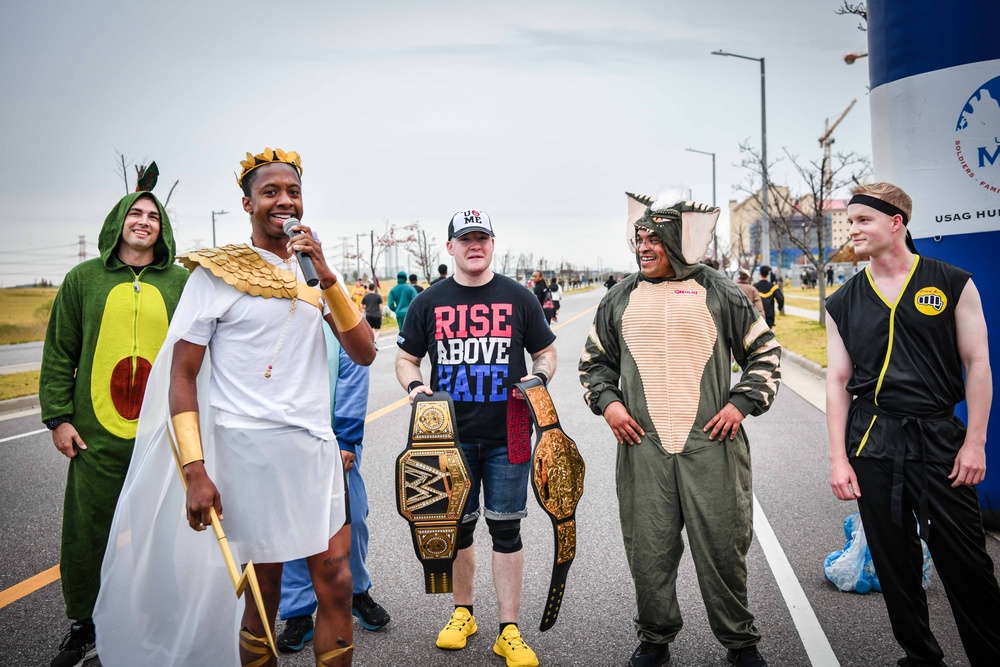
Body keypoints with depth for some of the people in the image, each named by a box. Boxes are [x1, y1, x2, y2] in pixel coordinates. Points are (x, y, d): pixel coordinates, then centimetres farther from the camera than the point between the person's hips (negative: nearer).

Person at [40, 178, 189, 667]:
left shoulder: (182, 283, 5)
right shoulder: (85, 278, 5)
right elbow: (59, 354, 6)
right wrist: (58, 417, -1)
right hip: (97, 434, 0)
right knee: (85, 534, 7)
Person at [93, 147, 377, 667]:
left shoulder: (316, 271, 10)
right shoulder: (217, 272, -2)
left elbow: (364, 354, 1)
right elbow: (181, 375, -4)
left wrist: (326, 277, -11)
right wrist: (195, 472, -11)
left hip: (317, 448, 4)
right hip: (249, 448, -4)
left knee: (336, 583, 6)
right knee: (264, 590, 8)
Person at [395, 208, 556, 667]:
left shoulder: (518, 298, 4)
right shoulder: (429, 303, 5)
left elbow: (545, 352, 11)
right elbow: (406, 358, 11)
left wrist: (540, 377, -10)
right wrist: (414, 385, -10)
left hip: (507, 437, -1)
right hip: (452, 436, 1)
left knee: (505, 529, 4)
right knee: (458, 527, 12)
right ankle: (462, 612, 33)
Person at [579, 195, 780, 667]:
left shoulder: (720, 293, 4)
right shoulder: (620, 299, 11)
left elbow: (766, 353, 10)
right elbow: (594, 361, 20)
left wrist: (742, 403, -2)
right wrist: (607, 402, 3)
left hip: (712, 446, -2)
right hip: (642, 448, 2)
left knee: (723, 548, 6)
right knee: (648, 551, 8)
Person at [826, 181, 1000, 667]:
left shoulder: (952, 284, 0)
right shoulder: (843, 303, 6)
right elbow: (838, 381, 6)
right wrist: (838, 458, 1)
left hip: (939, 438, -2)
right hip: (872, 443, 2)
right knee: (894, 562, 10)